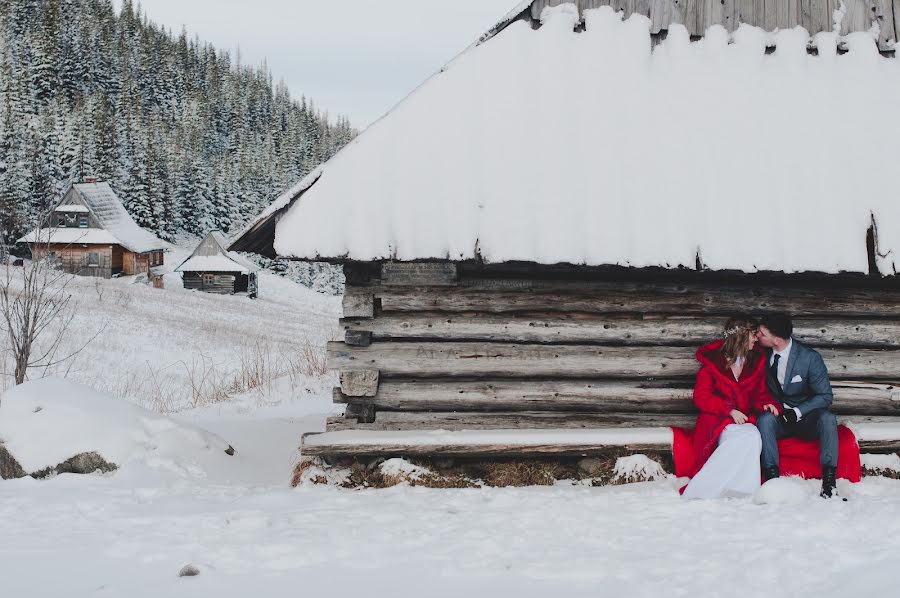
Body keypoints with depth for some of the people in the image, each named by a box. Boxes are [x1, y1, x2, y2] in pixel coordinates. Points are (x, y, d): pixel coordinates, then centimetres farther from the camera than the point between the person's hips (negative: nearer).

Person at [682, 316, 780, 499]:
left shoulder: (757, 360, 13)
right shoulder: (712, 360, 1)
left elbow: (760, 392, 23)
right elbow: (701, 396, -2)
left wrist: (766, 403, -2)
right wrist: (730, 410, -14)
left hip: (745, 420, 4)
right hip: (718, 421, -4)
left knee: (753, 436, -35)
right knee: (749, 437, -35)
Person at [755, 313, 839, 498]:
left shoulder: (810, 358, -13)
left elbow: (825, 396, -9)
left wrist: (797, 412, -21)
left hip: (805, 419, -2)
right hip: (777, 418, 2)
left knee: (827, 418, -32)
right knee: (765, 418, -31)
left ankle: (829, 481, -35)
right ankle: (772, 477, -39)